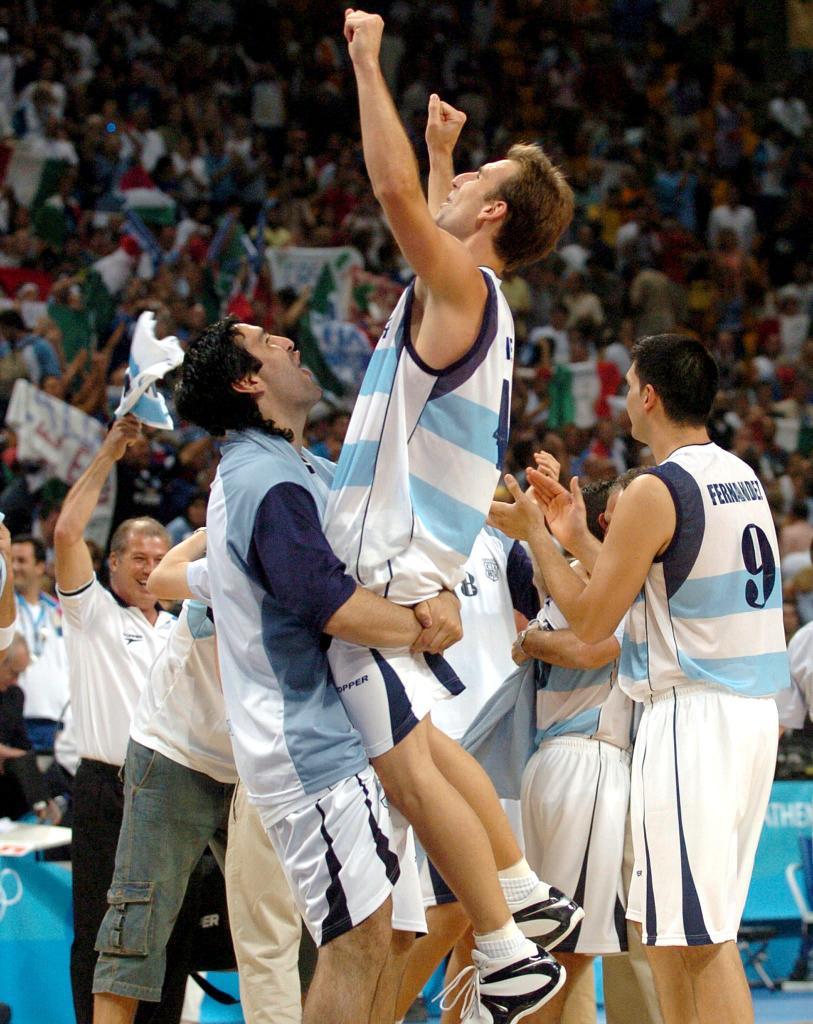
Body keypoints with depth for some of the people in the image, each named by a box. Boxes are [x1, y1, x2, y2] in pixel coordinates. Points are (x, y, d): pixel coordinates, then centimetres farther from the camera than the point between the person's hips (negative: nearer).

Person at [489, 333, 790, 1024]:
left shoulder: (655, 493, -13)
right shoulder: (742, 479, 14)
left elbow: (590, 622, -8)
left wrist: (536, 534, 3)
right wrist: (578, 539, 26)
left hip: (693, 712, -9)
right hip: (754, 709, 9)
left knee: (701, 938, -8)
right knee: (664, 923, 16)